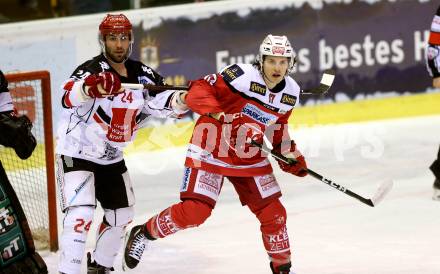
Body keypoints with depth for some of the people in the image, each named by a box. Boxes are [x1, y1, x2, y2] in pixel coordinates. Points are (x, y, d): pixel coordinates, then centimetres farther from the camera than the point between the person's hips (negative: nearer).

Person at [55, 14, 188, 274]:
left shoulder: (141, 74, -2)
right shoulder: (92, 70, -23)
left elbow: (160, 100, -8)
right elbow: (70, 98, -43)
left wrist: (183, 99, -30)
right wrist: (91, 86, -65)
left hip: (112, 156, 8)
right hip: (77, 153, -8)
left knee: (122, 214, 18)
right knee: (81, 214, -22)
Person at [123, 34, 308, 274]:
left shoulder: (290, 93, 2)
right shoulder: (242, 75, -21)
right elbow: (197, 92, -24)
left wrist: (292, 156, 8)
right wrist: (218, 112, -39)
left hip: (251, 157, 6)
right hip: (212, 150, -6)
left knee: (273, 213, 4)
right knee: (194, 211, -14)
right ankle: (143, 234, 9)